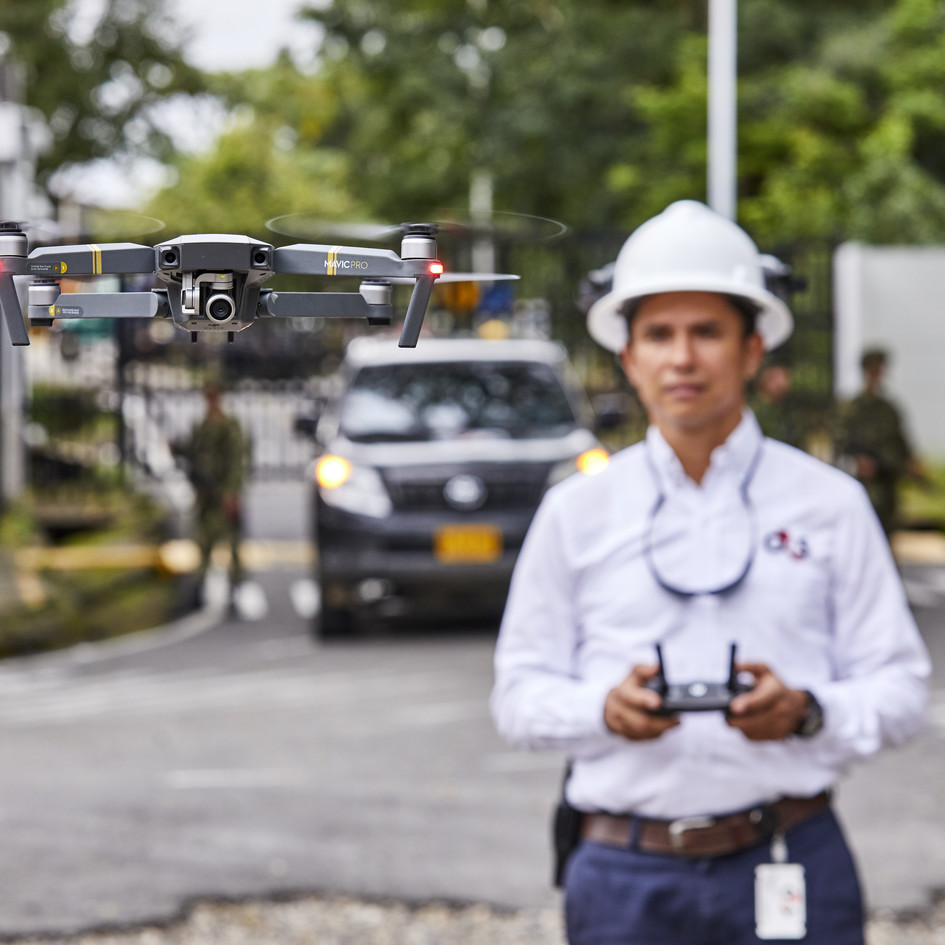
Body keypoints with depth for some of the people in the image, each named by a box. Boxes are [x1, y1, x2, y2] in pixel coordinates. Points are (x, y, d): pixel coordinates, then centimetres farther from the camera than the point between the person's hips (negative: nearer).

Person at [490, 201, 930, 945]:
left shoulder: (829, 504, 8)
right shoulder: (576, 513, 11)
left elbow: (900, 688, 6)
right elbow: (520, 694, 10)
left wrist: (806, 712, -14)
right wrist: (606, 709, -11)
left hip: (790, 870, -1)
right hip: (626, 877, 1)